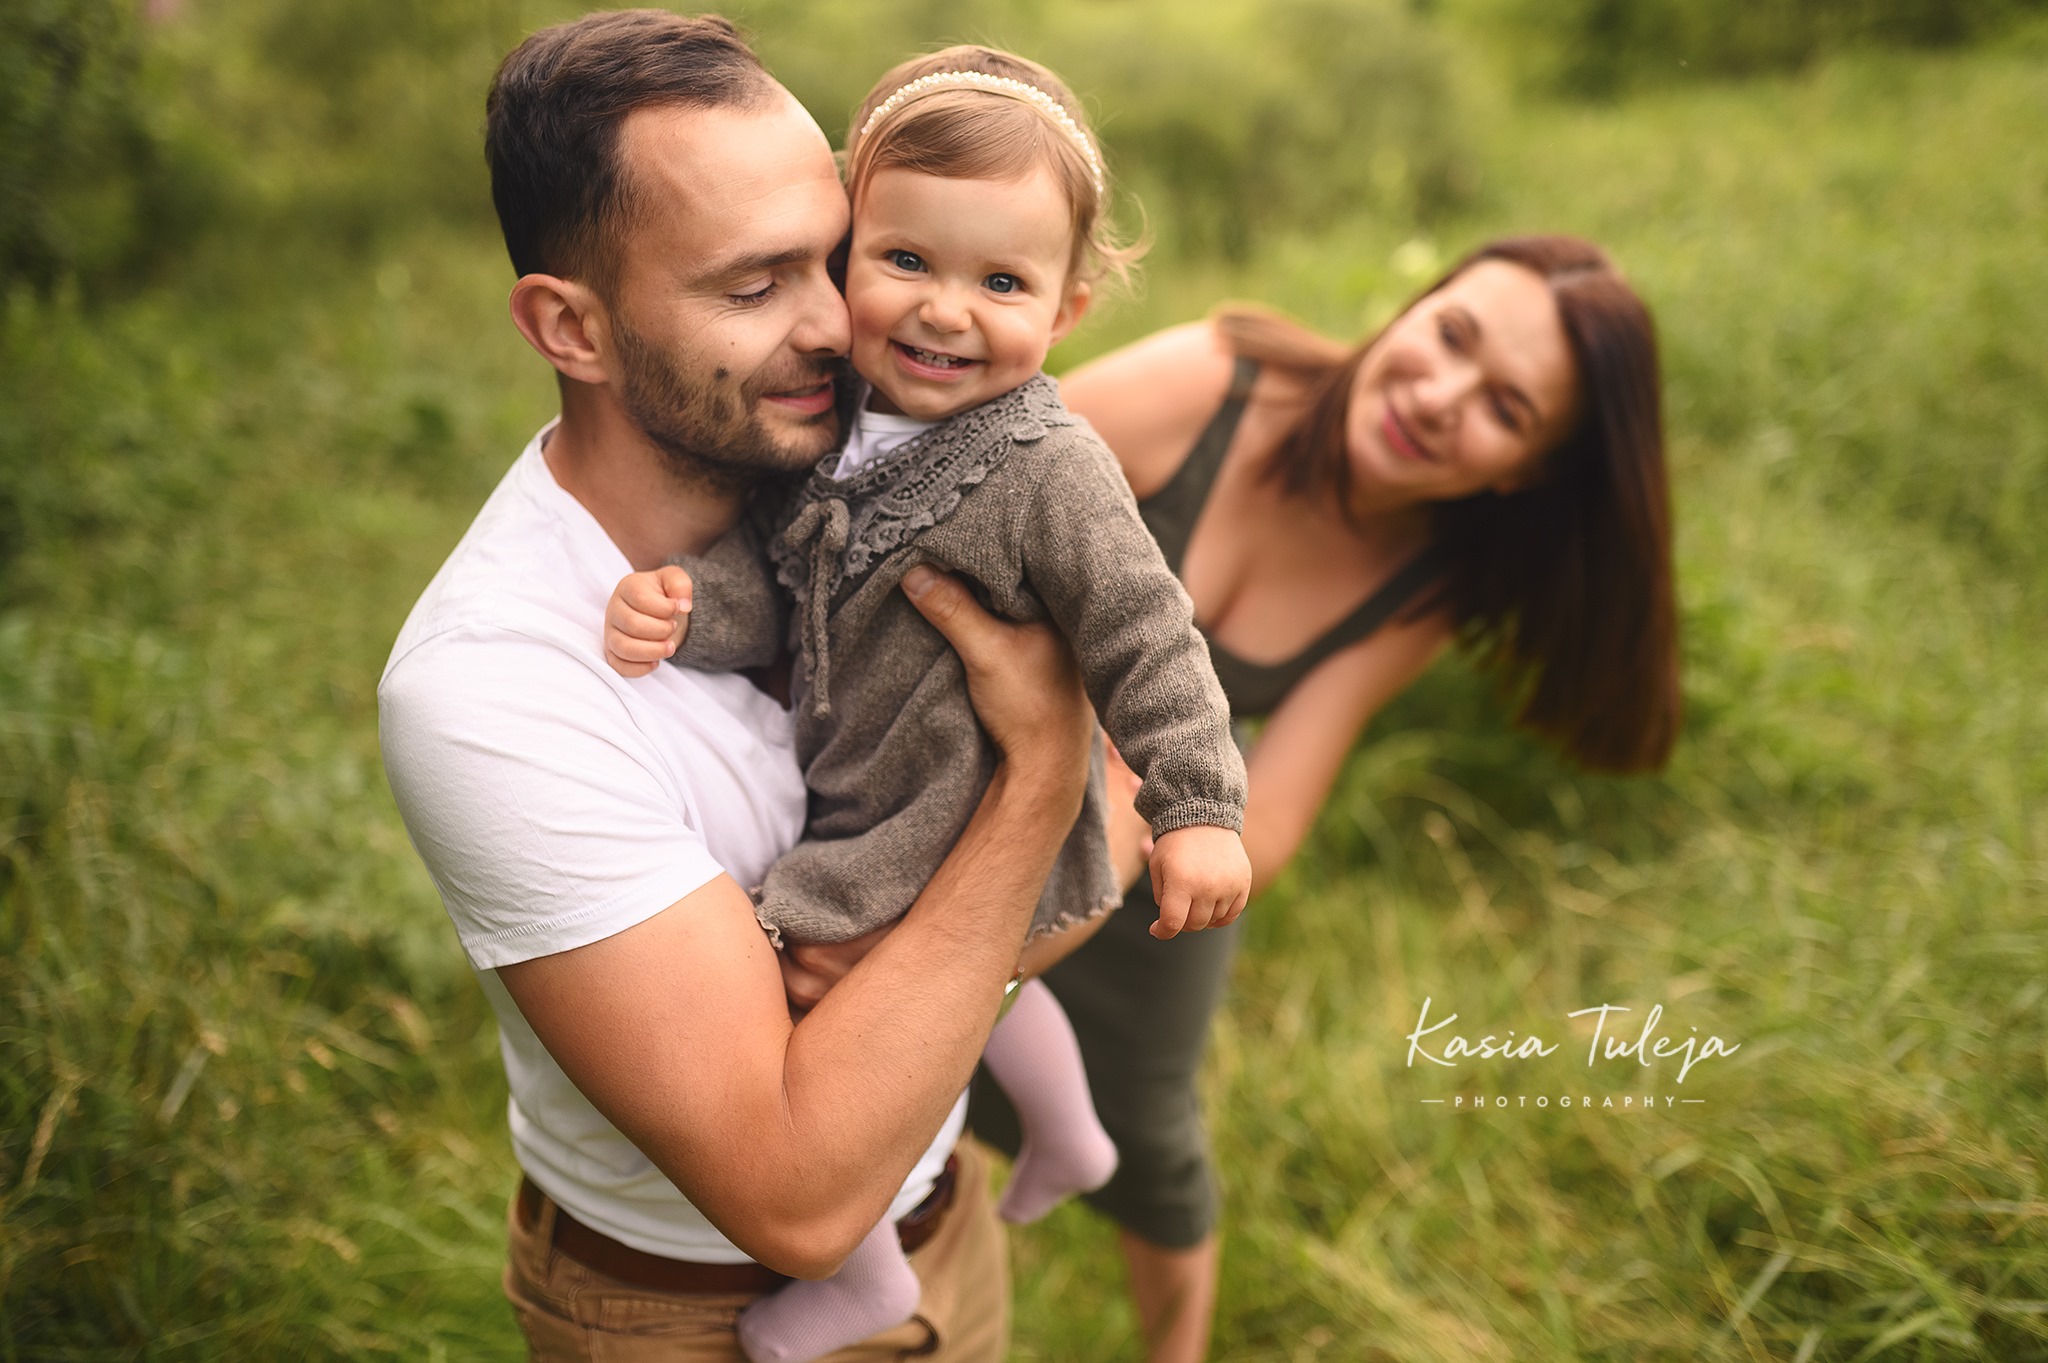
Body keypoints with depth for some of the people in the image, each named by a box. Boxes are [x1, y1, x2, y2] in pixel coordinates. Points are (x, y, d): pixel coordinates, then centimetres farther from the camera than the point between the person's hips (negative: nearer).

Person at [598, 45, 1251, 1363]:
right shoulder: (837, 423, -5)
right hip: (873, 814, 8)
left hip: (966, 847, -8)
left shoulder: (1051, 470, -24)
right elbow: (771, 583, -6)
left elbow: (1144, 639, -20)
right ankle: (1067, 1142, 64)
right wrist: (684, 603, -25)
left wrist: (1199, 811, -22)